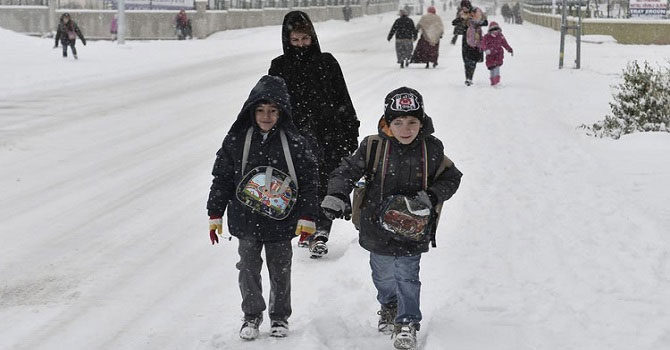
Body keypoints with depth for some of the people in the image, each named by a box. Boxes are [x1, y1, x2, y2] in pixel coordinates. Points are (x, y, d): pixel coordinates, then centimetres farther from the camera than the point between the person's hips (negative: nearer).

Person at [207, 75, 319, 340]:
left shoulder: (294, 143, -7)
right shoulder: (236, 140, -5)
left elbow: (309, 181, -3)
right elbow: (222, 178, 2)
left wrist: (307, 218, -6)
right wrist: (215, 215, 2)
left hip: (281, 222, 0)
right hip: (246, 221, 1)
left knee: (280, 271, 11)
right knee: (249, 268, 7)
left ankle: (280, 317, 28)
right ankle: (252, 315, 24)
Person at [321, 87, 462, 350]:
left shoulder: (432, 150, -9)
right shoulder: (373, 146, -12)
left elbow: (451, 178, 3)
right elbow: (347, 170, -5)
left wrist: (432, 197, -13)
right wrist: (336, 196, -20)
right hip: (377, 226, 2)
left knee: (407, 277, -1)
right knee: (383, 274, 20)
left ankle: (408, 323, 15)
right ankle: (389, 306, 47)